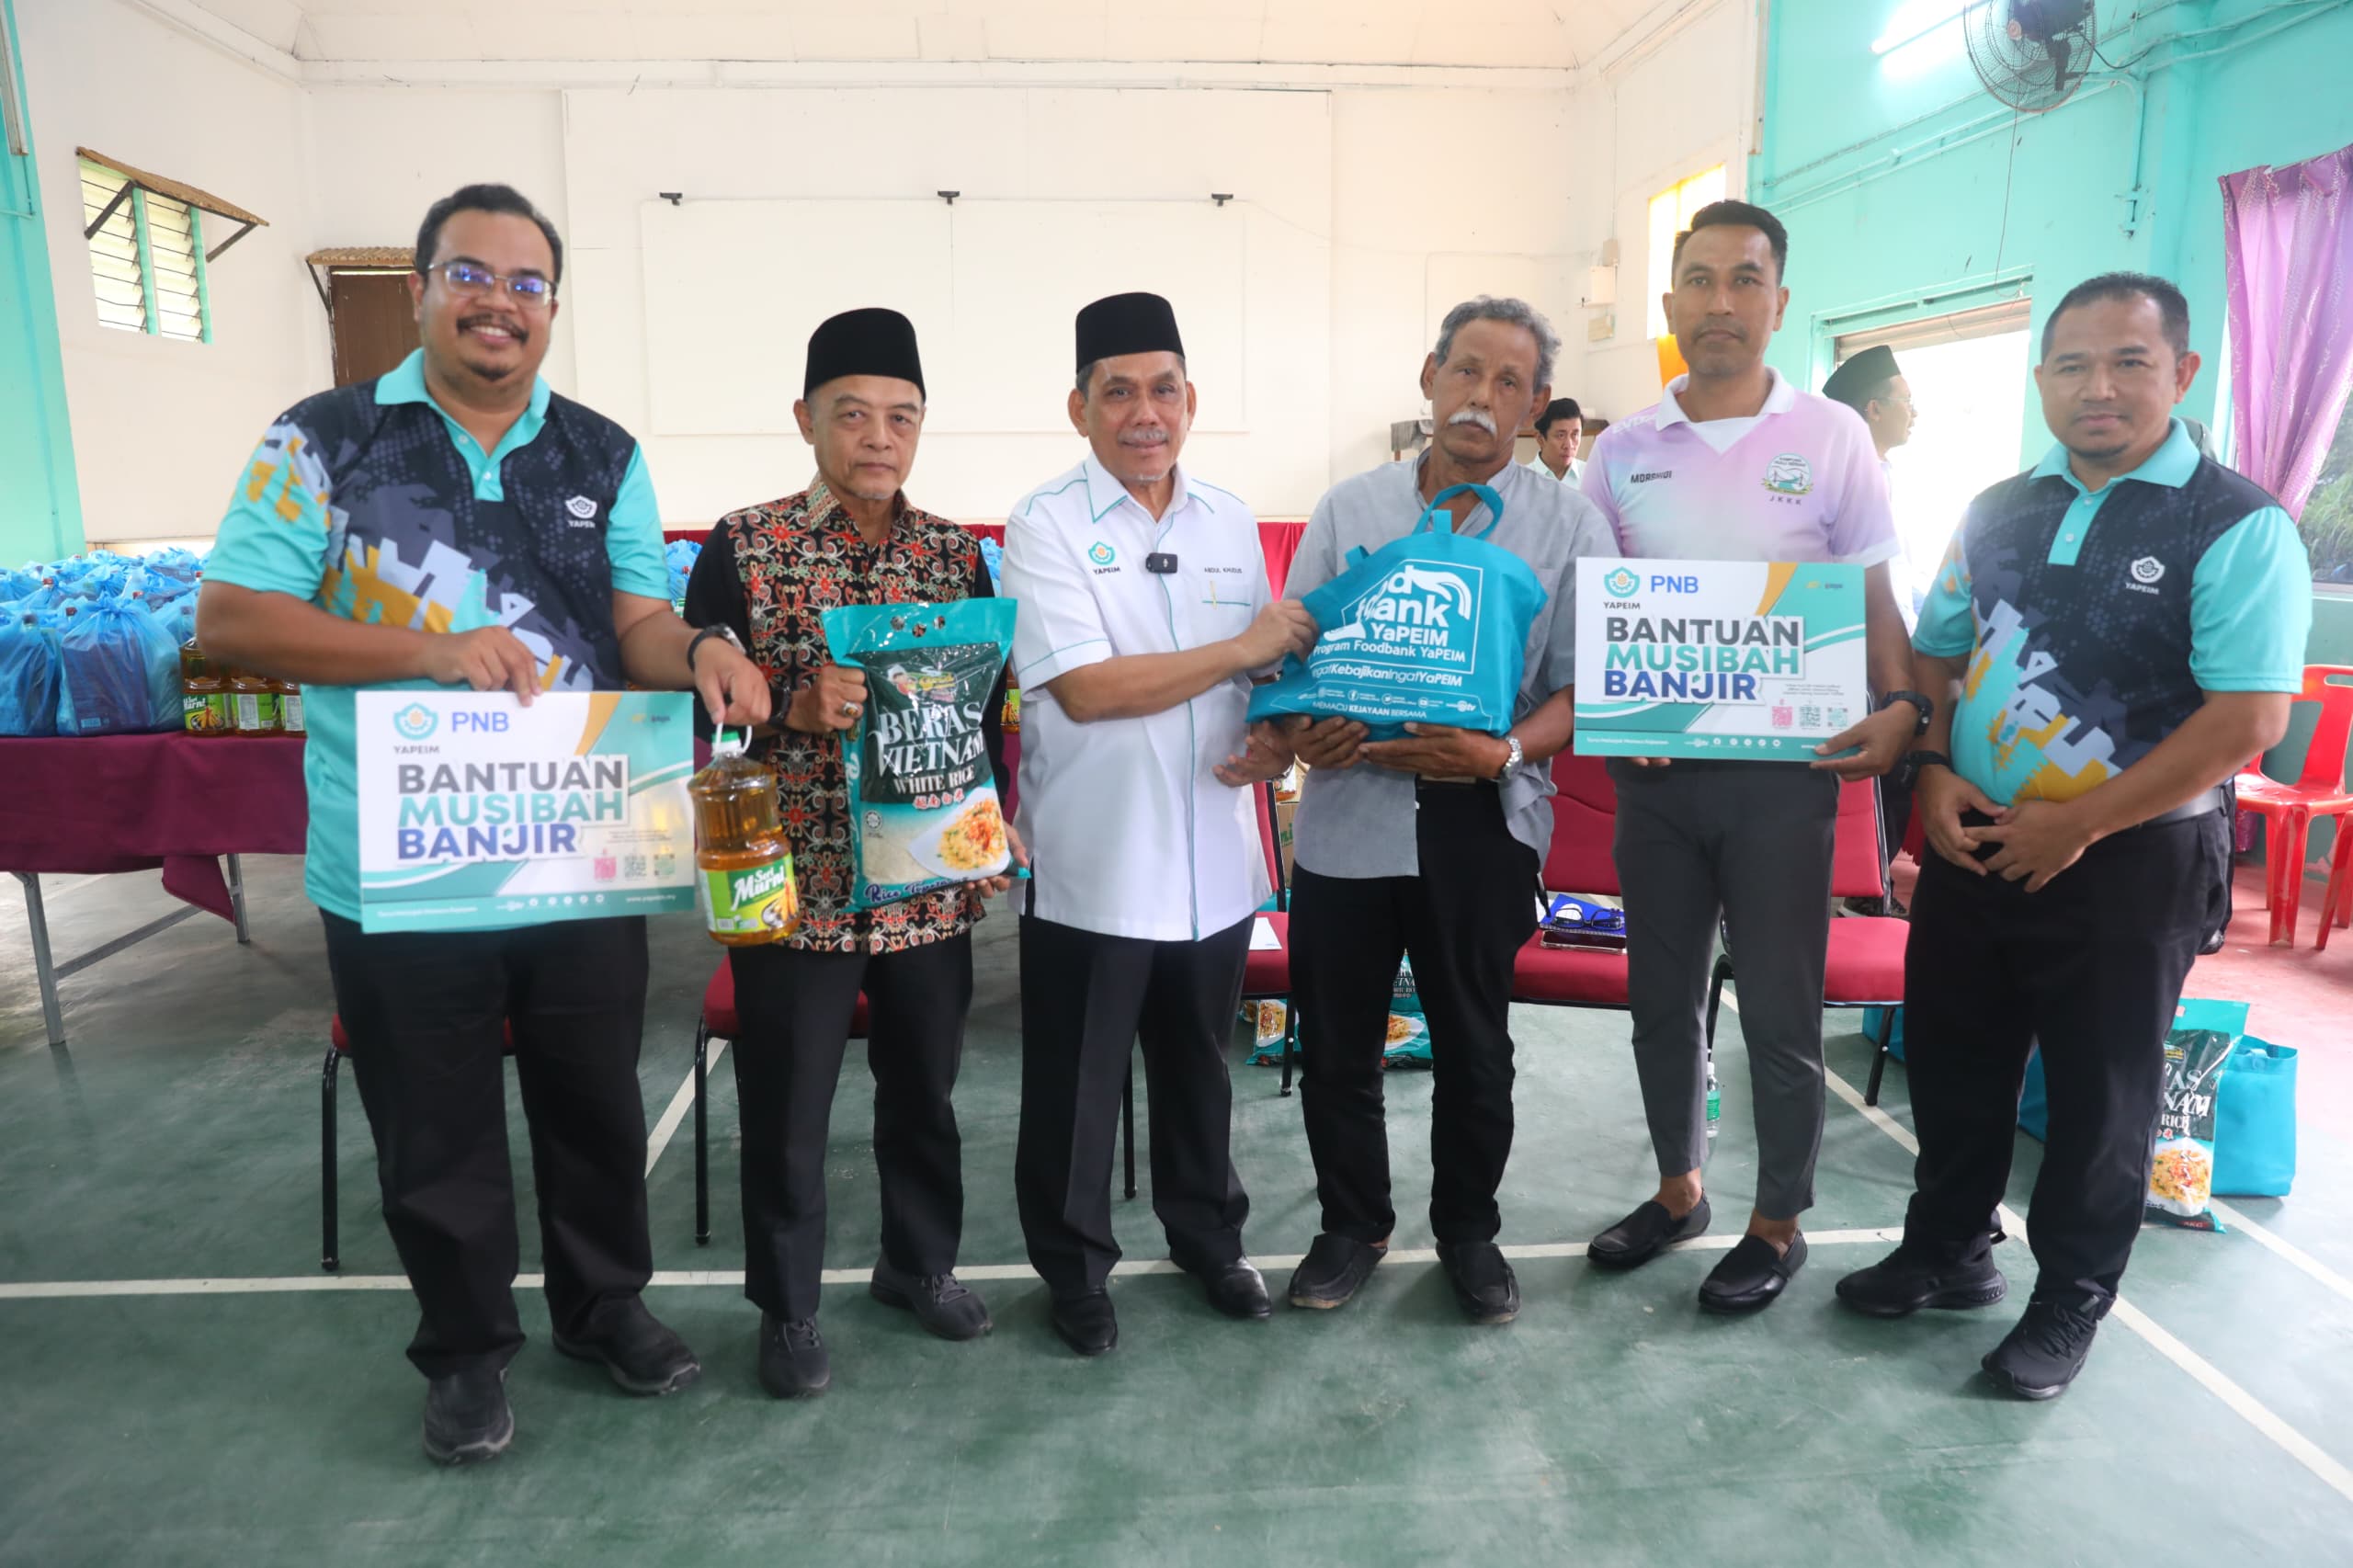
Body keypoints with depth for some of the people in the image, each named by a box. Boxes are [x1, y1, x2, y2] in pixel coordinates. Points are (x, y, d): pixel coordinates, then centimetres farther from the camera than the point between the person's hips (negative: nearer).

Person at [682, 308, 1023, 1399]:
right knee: (786, 1111, 9)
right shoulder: (743, 549, -6)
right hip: (796, 884, -3)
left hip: (930, 883, 3)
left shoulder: (956, 553, 3)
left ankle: (921, 1262, 40)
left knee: (923, 1090, 18)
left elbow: (989, 705, 10)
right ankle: (787, 1308, 29)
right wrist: (796, 709, -23)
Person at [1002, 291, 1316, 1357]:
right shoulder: (1046, 525, -10)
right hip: (1093, 868, -4)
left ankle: (1208, 1237, 41)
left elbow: (1278, 662, 16)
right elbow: (1084, 688, -19)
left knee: (1198, 1071, 21)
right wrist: (1241, 650, -15)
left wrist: (1275, 738, -6)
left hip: (1213, 861, 5)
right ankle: (1074, 1267, 31)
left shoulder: (1231, 521, 7)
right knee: (1074, 1089, 10)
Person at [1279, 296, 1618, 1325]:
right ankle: (1353, 1223, 32)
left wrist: (1505, 754, -21)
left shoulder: (1568, 525, 2)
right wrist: (1297, 729, -13)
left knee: (1474, 1046, 12)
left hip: (1481, 822, -1)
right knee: (1336, 1040, 10)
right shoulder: (1349, 511, 8)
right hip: (1347, 813, 2)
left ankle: (1468, 1229, 35)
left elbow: (1585, 683, -3)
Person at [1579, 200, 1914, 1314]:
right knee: (1660, 997, 13)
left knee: (1779, 1010, 6)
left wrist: (1900, 704, -16)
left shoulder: (1832, 438, -1)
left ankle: (1778, 1223, 24)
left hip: (1782, 766, -3)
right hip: (1654, 765, 3)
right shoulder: (1623, 450, 5)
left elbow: (1872, 597, 1)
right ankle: (1678, 1188, 33)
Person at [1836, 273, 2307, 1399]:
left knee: (2099, 1092, 10)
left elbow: (2247, 719, -18)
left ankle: (2070, 1301, 31)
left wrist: (2075, 823, -18)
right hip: (1974, 841, 5)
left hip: (2130, 859, -5)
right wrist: (1935, 772, -3)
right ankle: (1949, 1250, 38)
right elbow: (1934, 658, 14)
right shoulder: (1997, 512, 6)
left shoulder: (2237, 527, -11)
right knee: (1950, 1057, 16)